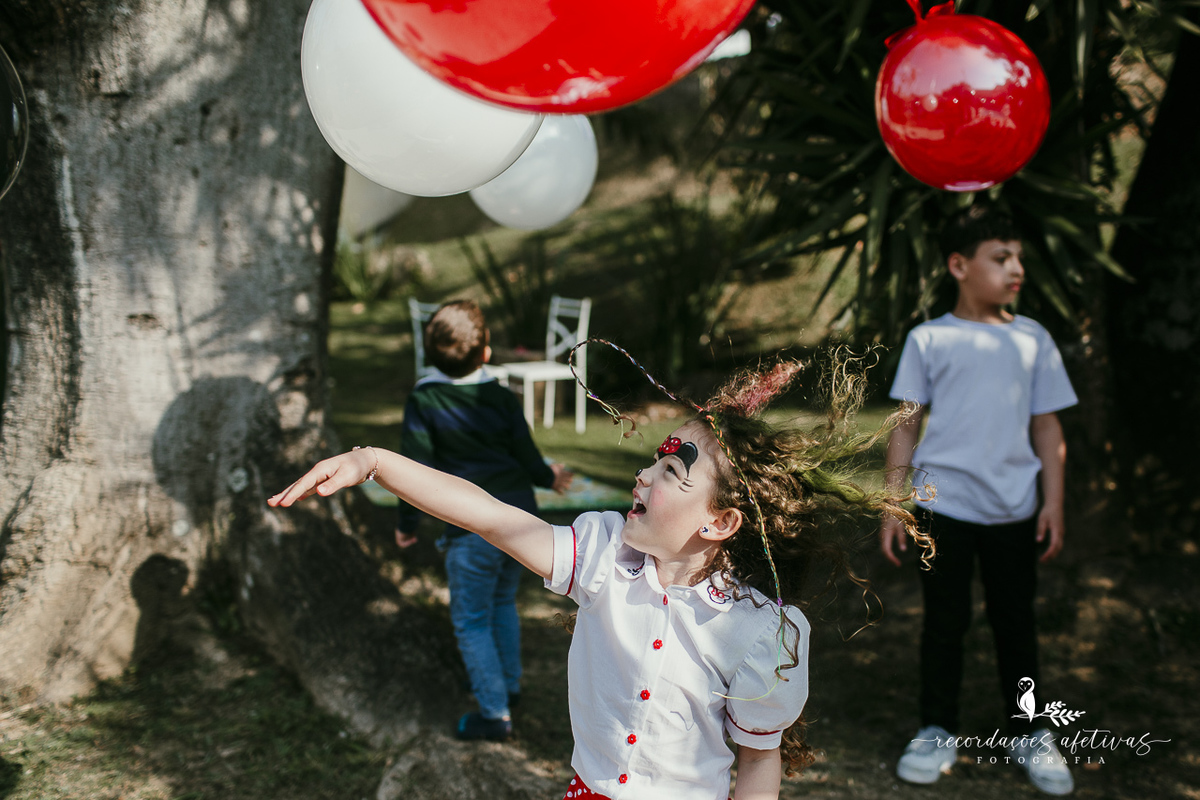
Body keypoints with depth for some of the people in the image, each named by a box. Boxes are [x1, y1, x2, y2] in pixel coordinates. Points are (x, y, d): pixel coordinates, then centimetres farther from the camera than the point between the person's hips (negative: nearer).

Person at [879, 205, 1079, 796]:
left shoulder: (1033, 340, 5)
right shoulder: (929, 340, -1)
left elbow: (1046, 426, 9)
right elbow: (906, 425, 1)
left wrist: (1054, 502, 3)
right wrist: (892, 506, -2)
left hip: (1013, 509, 2)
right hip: (943, 504, -2)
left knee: (1015, 621, 10)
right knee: (945, 621, 7)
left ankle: (1027, 732, 26)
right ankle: (937, 730, 21)